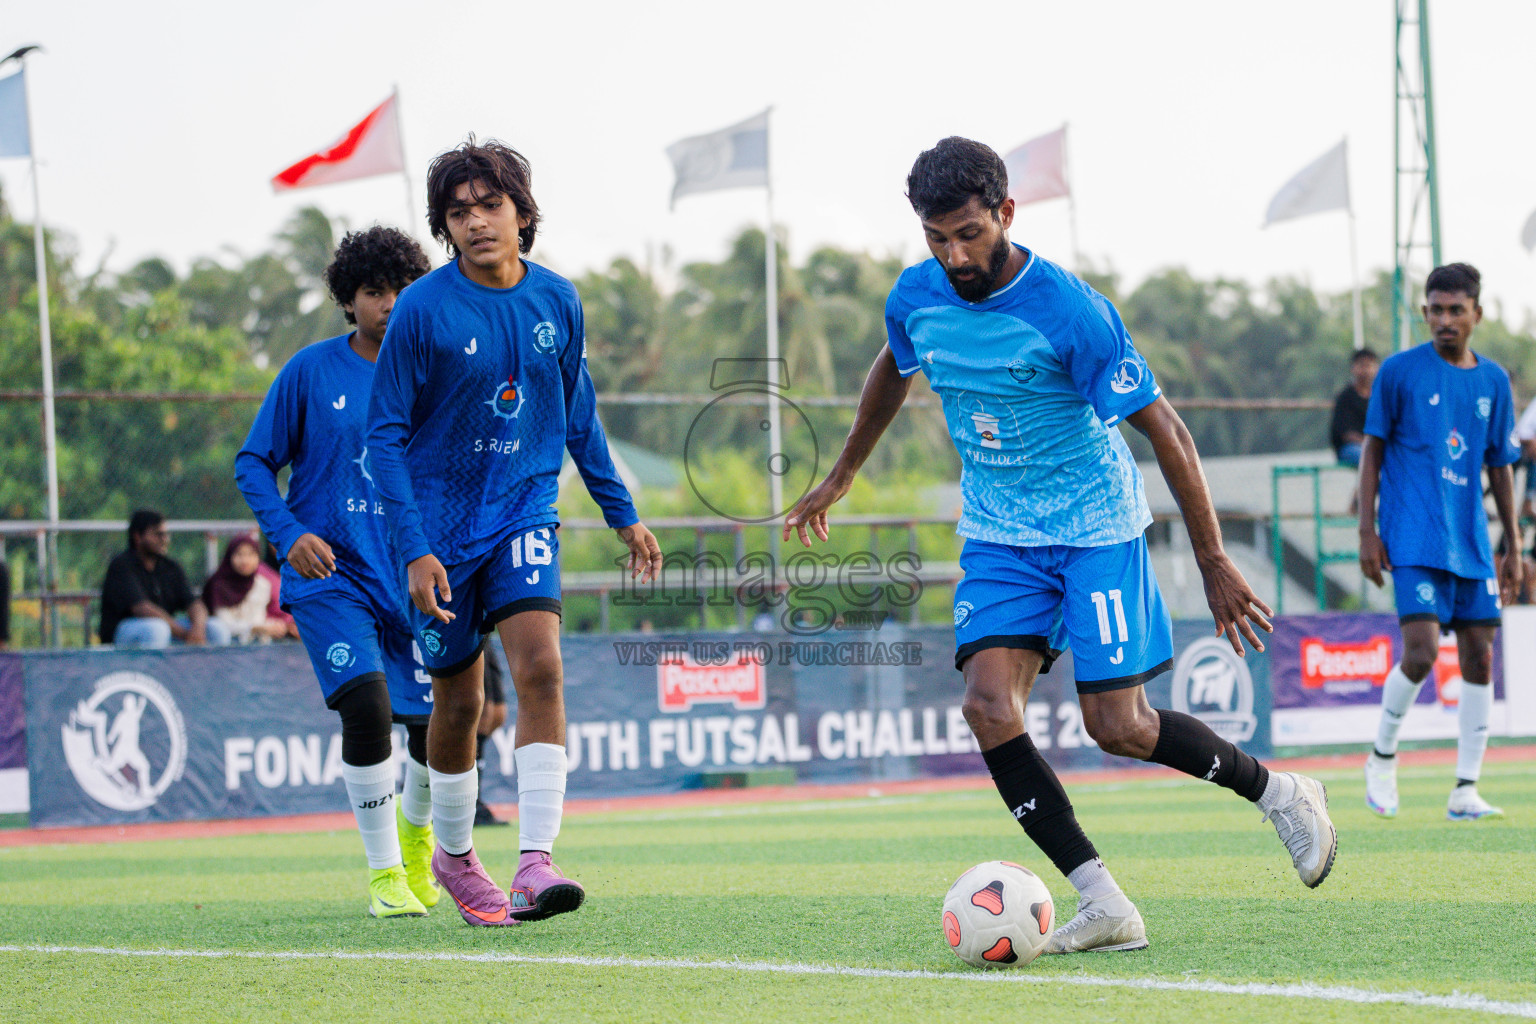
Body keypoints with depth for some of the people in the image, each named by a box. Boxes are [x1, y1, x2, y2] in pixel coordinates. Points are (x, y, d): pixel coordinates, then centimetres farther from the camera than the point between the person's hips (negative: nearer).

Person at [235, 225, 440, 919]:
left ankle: (415, 829, 35)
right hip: (329, 571, -3)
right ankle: (383, 872, -8)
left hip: (412, 574, 3)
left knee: (434, 724, 2)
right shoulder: (312, 370, -1)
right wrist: (290, 534, -13)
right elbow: (254, 463, 2)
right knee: (365, 702, -21)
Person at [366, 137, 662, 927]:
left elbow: (577, 415, 15)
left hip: (525, 510, 2)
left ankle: (535, 863, -24)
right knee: (459, 699, 7)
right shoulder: (423, 310, -12)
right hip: (441, 520, -2)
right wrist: (414, 549, -17)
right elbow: (385, 433, -10)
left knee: (539, 665, -20)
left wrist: (622, 514, 17)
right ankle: (453, 856, 31)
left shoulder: (557, 301, 0)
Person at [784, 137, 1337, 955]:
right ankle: (1102, 904, -14)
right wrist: (841, 477, 28)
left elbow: (1164, 431, -18)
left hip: (1096, 527, -5)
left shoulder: (1068, 311, -23)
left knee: (1117, 726, -7)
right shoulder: (917, 297, -6)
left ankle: (1278, 794, 19)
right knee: (988, 704, -17)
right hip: (998, 534, 5)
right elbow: (892, 370, 19)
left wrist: (1214, 563, -19)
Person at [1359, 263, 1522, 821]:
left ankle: (1465, 790, 5)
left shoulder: (1494, 381, 9)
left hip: (1470, 541, 5)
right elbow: (1372, 451, 0)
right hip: (1414, 538, -5)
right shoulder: (1400, 371, -3)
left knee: (1479, 655, 0)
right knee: (1421, 652, -16)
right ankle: (1382, 755, 8)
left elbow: (1500, 466, 15)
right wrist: (1367, 533, -6)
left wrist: (1513, 547, 13)